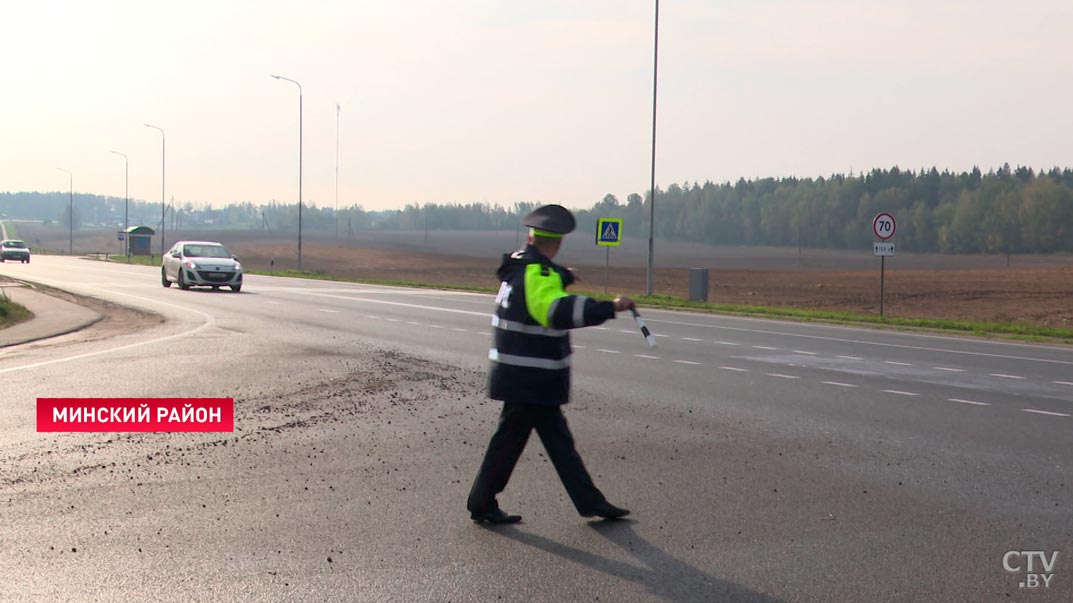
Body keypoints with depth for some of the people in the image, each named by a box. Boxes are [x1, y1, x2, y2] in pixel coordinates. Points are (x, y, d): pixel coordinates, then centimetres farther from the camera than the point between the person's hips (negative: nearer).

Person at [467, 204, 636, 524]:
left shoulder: (520, 265, 9)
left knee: (559, 440, 13)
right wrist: (610, 307, -40)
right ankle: (482, 505, 12)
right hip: (528, 380, -10)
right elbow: (557, 310, -38)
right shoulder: (538, 275, -20)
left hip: (534, 380, 10)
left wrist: (563, 276, 49)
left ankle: (590, 501, 19)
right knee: (509, 441, 1)